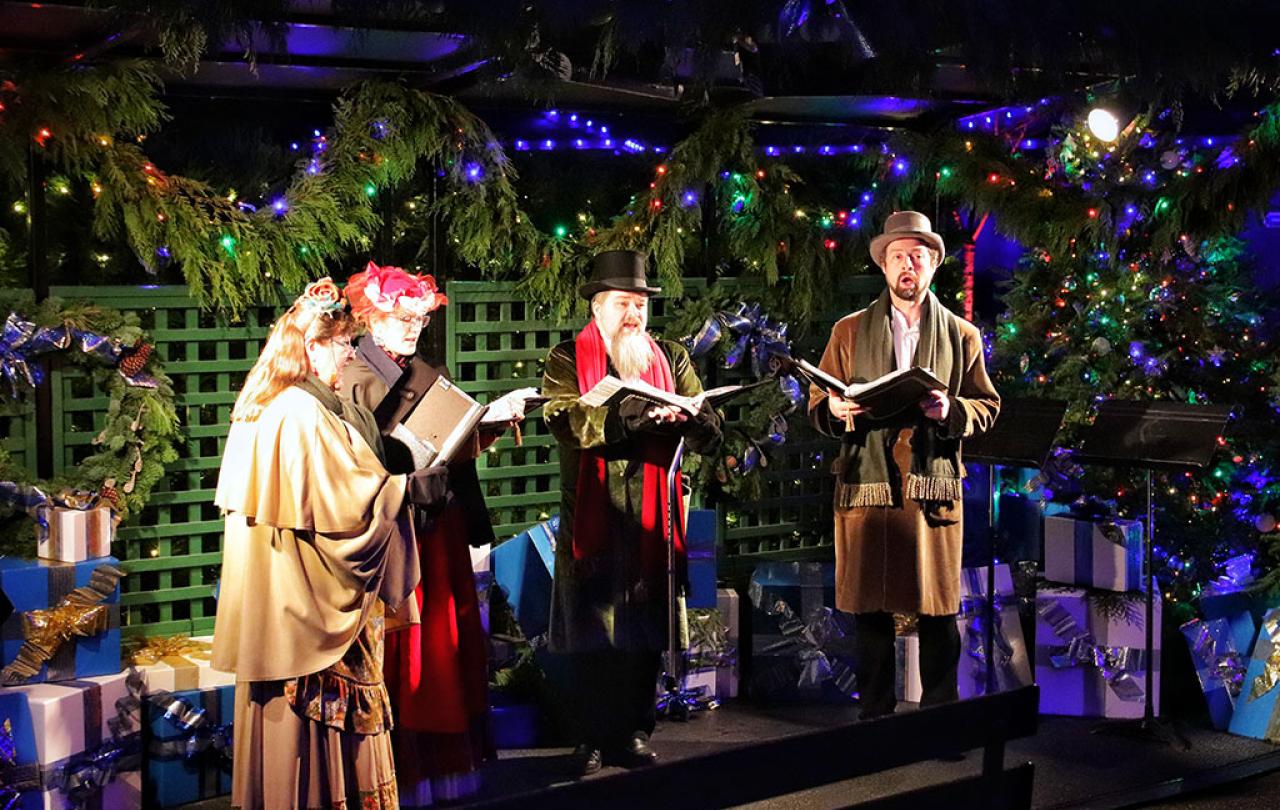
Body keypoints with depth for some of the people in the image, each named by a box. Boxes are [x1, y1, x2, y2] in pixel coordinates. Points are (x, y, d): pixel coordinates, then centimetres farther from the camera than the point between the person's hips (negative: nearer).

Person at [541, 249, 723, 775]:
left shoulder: (670, 359, 12)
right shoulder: (568, 360, 4)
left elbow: (709, 433, 2)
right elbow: (565, 419, -16)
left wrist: (687, 417, -22)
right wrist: (632, 413, -27)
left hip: (651, 517, 2)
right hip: (591, 517, -2)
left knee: (644, 633, 4)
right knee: (591, 632, 0)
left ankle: (633, 733, 14)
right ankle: (591, 739, 9)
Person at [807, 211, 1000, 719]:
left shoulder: (962, 335, 13)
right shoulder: (849, 332, 12)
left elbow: (987, 408, 10)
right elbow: (818, 407, 10)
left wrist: (951, 410, -11)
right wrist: (836, 410, -13)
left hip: (935, 489, 0)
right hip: (866, 486, 0)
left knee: (939, 607, 0)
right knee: (870, 608, 2)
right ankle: (874, 715, 13)